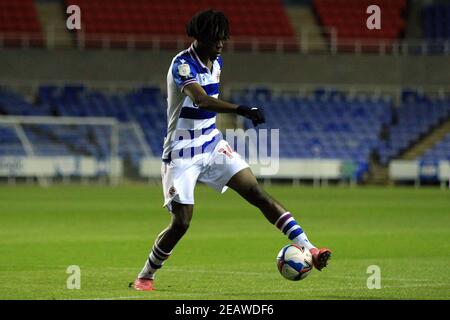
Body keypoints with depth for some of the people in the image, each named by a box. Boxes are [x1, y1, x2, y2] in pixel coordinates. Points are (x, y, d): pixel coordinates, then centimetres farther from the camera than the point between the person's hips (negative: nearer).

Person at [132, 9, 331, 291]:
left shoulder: (216, 62, 5)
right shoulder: (182, 64, -20)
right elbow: (202, 100, -38)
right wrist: (243, 110, -48)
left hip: (213, 146, 6)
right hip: (182, 154, -6)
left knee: (258, 194, -8)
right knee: (181, 222, -9)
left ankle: (308, 248, -14)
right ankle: (145, 277, 12)